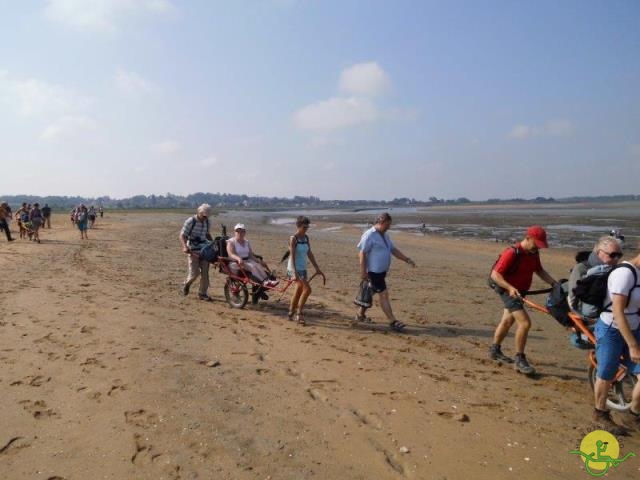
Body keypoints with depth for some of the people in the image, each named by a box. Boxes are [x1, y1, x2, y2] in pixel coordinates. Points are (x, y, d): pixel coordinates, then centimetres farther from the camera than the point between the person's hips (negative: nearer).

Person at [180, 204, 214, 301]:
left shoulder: (206, 222, 7)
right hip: (193, 250, -5)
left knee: (205, 272, 1)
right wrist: (185, 247, -29)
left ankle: (202, 293, 11)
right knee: (194, 273, -4)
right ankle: (186, 285, 27)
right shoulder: (190, 221, -11)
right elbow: (182, 235, -13)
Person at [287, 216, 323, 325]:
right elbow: (292, 256, -21)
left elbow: (310, 254, 12)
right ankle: (299, 314, -7)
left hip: (303, 269, 8)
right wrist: (294, 273, -29)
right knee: (307, 289, -18)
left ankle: (291, 314, 28)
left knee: (299, 292, 14)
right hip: (294, 269, -7)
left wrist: (317, 268, 11)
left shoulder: (306, 238, 7)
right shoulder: (293, 238, -14)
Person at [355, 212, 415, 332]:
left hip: (382, 271, 9)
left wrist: (407, 259, 5)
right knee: (384, 294, -8)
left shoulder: (385, 235, 14)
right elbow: (362, 253, -17)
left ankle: (360, 314, 31)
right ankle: (393, 322, -4)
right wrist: (363, 271, -20)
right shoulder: (369, 235, -14)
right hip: (374, 271, -9)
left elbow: (394, 250, 16)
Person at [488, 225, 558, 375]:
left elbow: (539, 270, 12)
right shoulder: (512, 253, -25)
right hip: (509, 291, -9)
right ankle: (520, 360, -5)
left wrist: (555, 283, -1)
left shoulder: (533, 253, 0)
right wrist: (510, 288, -38)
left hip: (519, 292, 9)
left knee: (507, 321, 21)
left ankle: (495, 350, 39)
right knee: (525, 322, -17)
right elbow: (495, 274, -26)